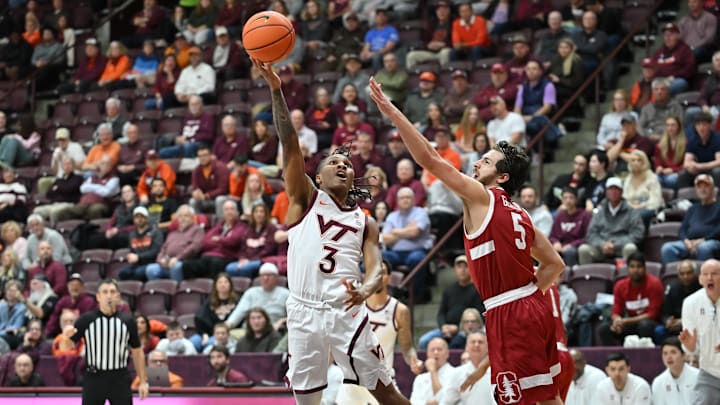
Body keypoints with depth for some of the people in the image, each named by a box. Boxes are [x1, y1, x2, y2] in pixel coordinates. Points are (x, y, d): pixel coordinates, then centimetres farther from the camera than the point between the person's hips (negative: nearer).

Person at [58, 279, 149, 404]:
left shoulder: (127, 320, 2)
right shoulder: (86, 319, -2)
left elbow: (137, 351, 9)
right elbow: (65, 347, -2)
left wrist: (143, 381, 5)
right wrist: (65, 336, -26)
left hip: (119, 379, 1)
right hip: (94, 378, -1)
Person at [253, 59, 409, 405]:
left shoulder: (365, 222, 15)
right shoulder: (306, 200, 10)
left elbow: (375, 268, 3)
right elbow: (290, 144, -1)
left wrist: (365, 290, -23)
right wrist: (275, 90, -13)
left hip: (347, 311, 1)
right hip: (304, 311, 0)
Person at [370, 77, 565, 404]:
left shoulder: (482, 196, -5)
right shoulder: (520, 216, 18)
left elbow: (429, 159, -10)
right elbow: (555, 264, 19)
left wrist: (392, 112, -8)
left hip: (509, 314, -9)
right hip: (534, 307, 9)